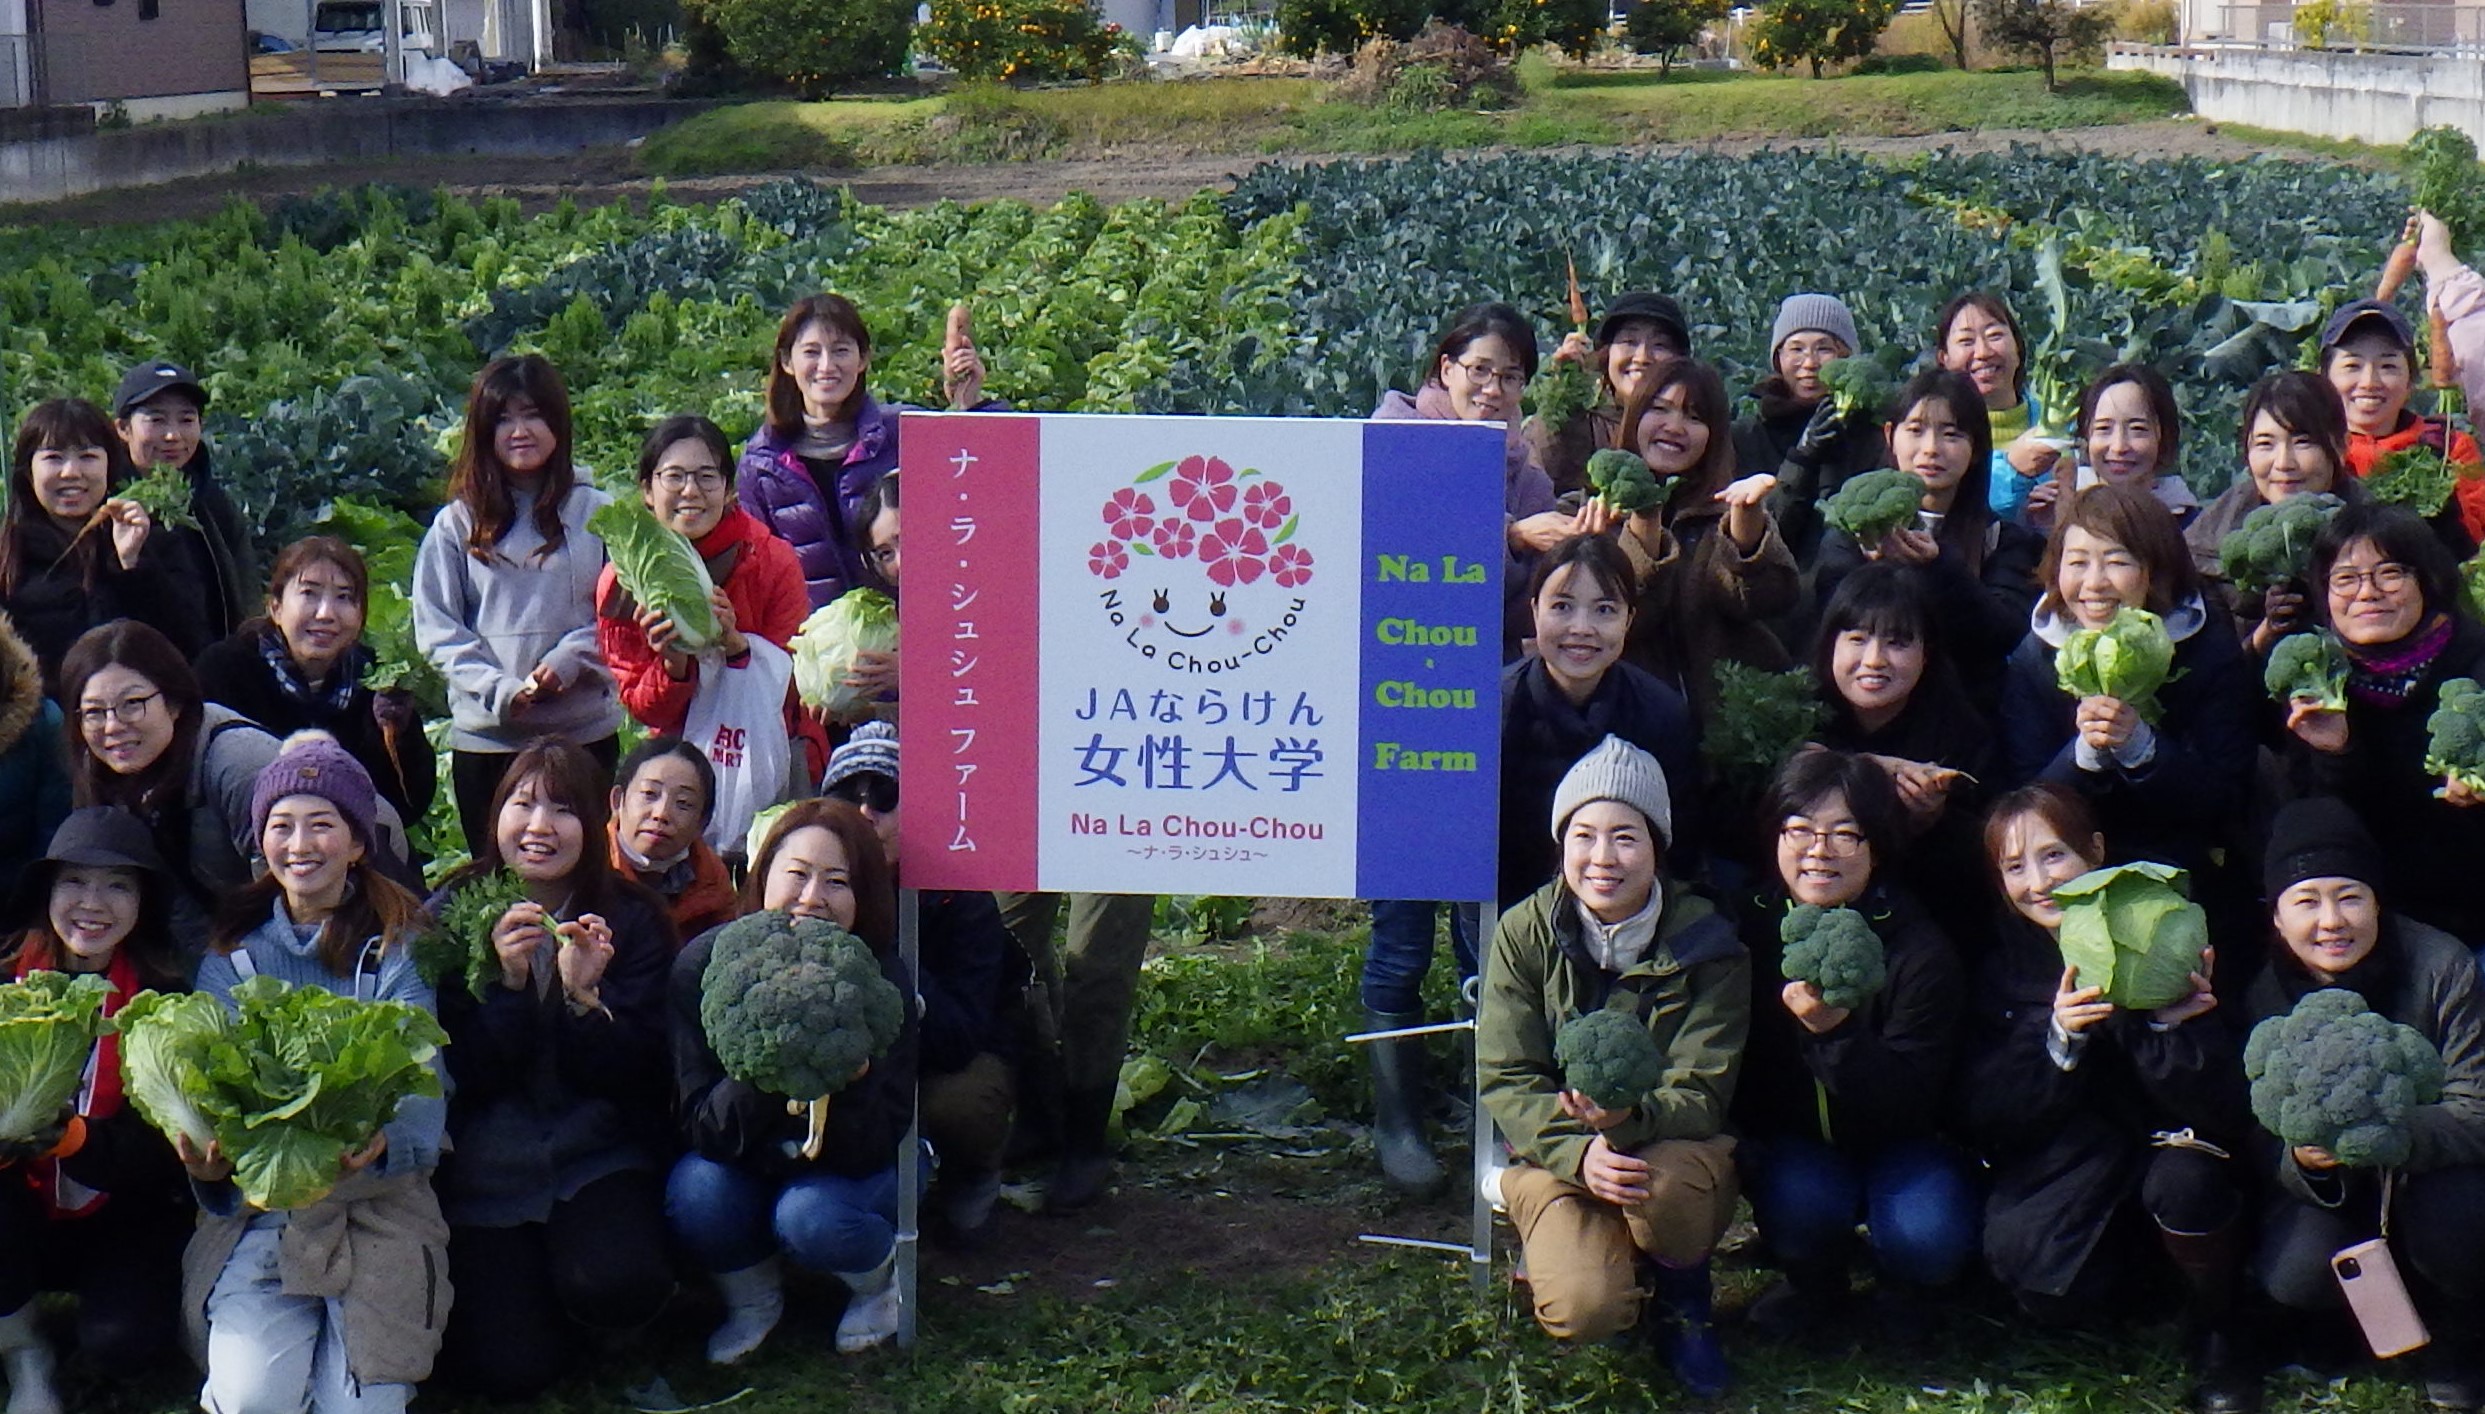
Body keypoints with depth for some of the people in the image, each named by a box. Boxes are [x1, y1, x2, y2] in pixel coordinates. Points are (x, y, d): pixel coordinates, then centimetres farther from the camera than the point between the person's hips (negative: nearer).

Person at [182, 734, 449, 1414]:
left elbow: (421, 1084, -10)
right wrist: (208, 1160, -22)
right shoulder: (231, 955, 11)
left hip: (378, 1200, -1)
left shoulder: (400, 947, 2)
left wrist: (382, 1142, -33)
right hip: (257, 1203, 2)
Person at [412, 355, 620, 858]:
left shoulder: (597, 514, 4)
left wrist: (569, 661, -15)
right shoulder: (457, 524, 5)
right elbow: (437, 629, 1)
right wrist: (501, 689, -12)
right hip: (485, 736, 1)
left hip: (584, 729, 0)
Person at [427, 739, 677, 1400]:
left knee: (616, 1288, -31)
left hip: (598, 1162, 0)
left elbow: (630, 1074, -8)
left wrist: (585, 995, -24)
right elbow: (462, 1075, -9)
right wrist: (507, 982, -23)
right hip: (483, 1171, 0)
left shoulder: (630, 921, -1)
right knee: (510, 1366, -17)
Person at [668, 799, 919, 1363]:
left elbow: (873, 1153, -22)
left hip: (844, 1172, -1)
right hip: (745, 1166, 1)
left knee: (811, 1216, -32)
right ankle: (752, 1298, 2)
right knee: (695, 1192, -30)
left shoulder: (885, 982, -22)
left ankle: (879, 1275, 4)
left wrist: (851, 1077, -42)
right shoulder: (705, 965, -21)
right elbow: (704, 1131, -23)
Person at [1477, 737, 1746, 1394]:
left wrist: (1630, 1118, -37)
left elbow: (1701, 1096, -14)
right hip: (1556, 1153, 0)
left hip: (1677, 1148, 0)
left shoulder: (1707, 944, -10)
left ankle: (1683, 1296, -2)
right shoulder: (1525, 934, -8)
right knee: (1583, 1310, -29)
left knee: (1661, 1180, -37)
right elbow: (1505, 1081, -9)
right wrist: (1579, 1151, -29)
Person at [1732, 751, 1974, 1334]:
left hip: (1894, 1143, -1)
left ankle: (1901, 1285, 11)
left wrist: (1836, 1032, -38)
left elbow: (1910, 1105, -23)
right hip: (1789, 1138, 1)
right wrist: (1743, 1137, -20)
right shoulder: (1751, 925, -11)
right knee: (1801, 1202, -32)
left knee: (1930, 1240, -29)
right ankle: (1815, 1284, 6)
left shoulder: (1921, 951, -17)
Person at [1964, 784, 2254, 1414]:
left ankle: (2217, 1335, -5)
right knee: (2033, 1272, -28)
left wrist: (2167, 1025, -35)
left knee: (2183, 1180, -35)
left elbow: (2224, 1108, -18)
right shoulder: (2003, 966, -2)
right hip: (2069, 1168, 1)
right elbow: (1982, 1119, -11)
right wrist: (2057, 1040, -24)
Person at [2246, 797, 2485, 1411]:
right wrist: (2302, 1159, -35)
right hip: (2332, 1189, 2)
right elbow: (2265, 1145, -9)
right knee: (2295, 1272, -29)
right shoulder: (2260, 990, -13)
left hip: (2433, 1172, -2)